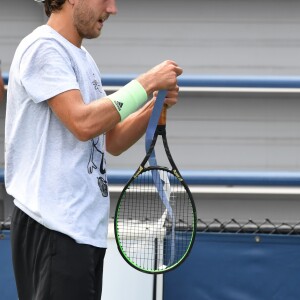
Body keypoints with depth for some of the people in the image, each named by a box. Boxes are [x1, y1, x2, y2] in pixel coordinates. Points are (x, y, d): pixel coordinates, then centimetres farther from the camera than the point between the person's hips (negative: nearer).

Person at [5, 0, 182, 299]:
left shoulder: (81, 58, 19)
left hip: (86, 227, 9)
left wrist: (154, 106, 4)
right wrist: (147, 83, -14)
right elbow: (83, 123, -22)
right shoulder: (43, 47, -10)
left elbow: (112, 142, 20)